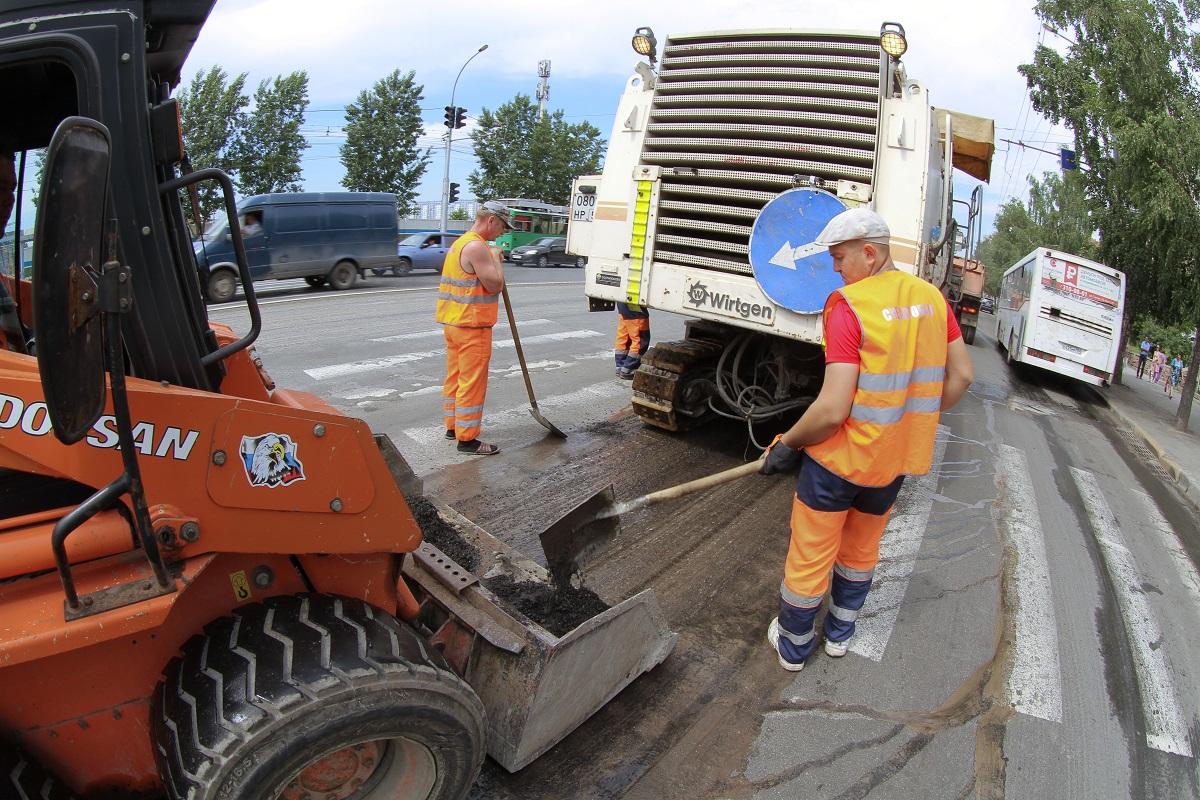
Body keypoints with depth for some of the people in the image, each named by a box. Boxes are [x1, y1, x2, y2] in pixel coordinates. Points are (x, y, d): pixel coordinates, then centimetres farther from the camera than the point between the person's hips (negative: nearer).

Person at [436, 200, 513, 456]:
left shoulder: (461, 243, 16)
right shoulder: (477, 247, -18)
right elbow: (495, 285, -19)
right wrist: (496, 257, -7)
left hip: (454, 323, 10)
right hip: (471, 327, -10)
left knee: (455, 376, 18)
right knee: (472, 382, -5)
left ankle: (453, 426, 29)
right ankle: (467, 439, 0)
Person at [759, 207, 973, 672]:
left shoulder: (849, 306, -20)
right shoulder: (931, 298, 0)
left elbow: (833, 410, -25)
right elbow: (961, 376, 6)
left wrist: (787, 444, -10)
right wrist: (916, 421, 17)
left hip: (839, 458, -6)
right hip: (896, 460, 7)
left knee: (810, 556, 12)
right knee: (862, 551, 26)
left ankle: (793, 647, 31)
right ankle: (840, 634, 44)